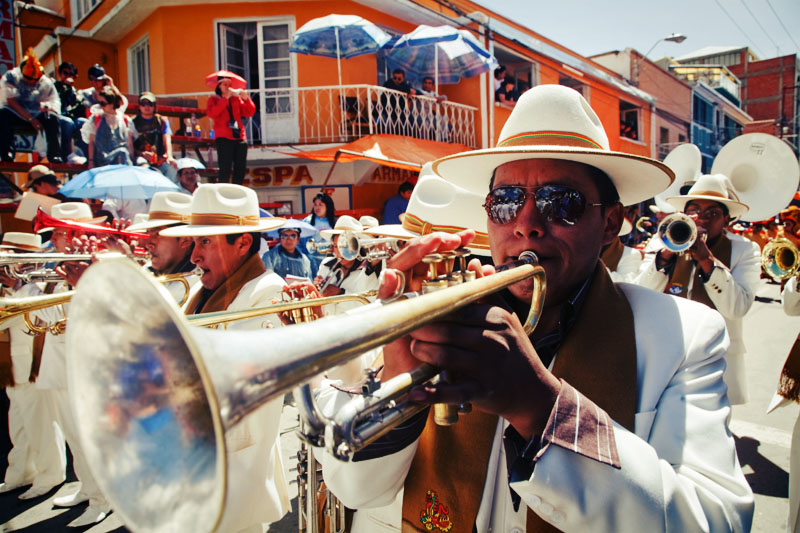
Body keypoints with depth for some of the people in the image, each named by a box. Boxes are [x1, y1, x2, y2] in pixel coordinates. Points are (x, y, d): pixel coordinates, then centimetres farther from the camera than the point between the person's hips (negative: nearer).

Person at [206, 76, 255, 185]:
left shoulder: (236, 98, 18)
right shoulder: (214, 99, 8)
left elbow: (249, 113, 8)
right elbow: (211, 114, -12)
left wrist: (246, 99, -8)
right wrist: (225, 99, -12)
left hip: (240, 137, 5)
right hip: (224, 139, -4)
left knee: (241, 168, 3)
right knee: (225, 169, -9)